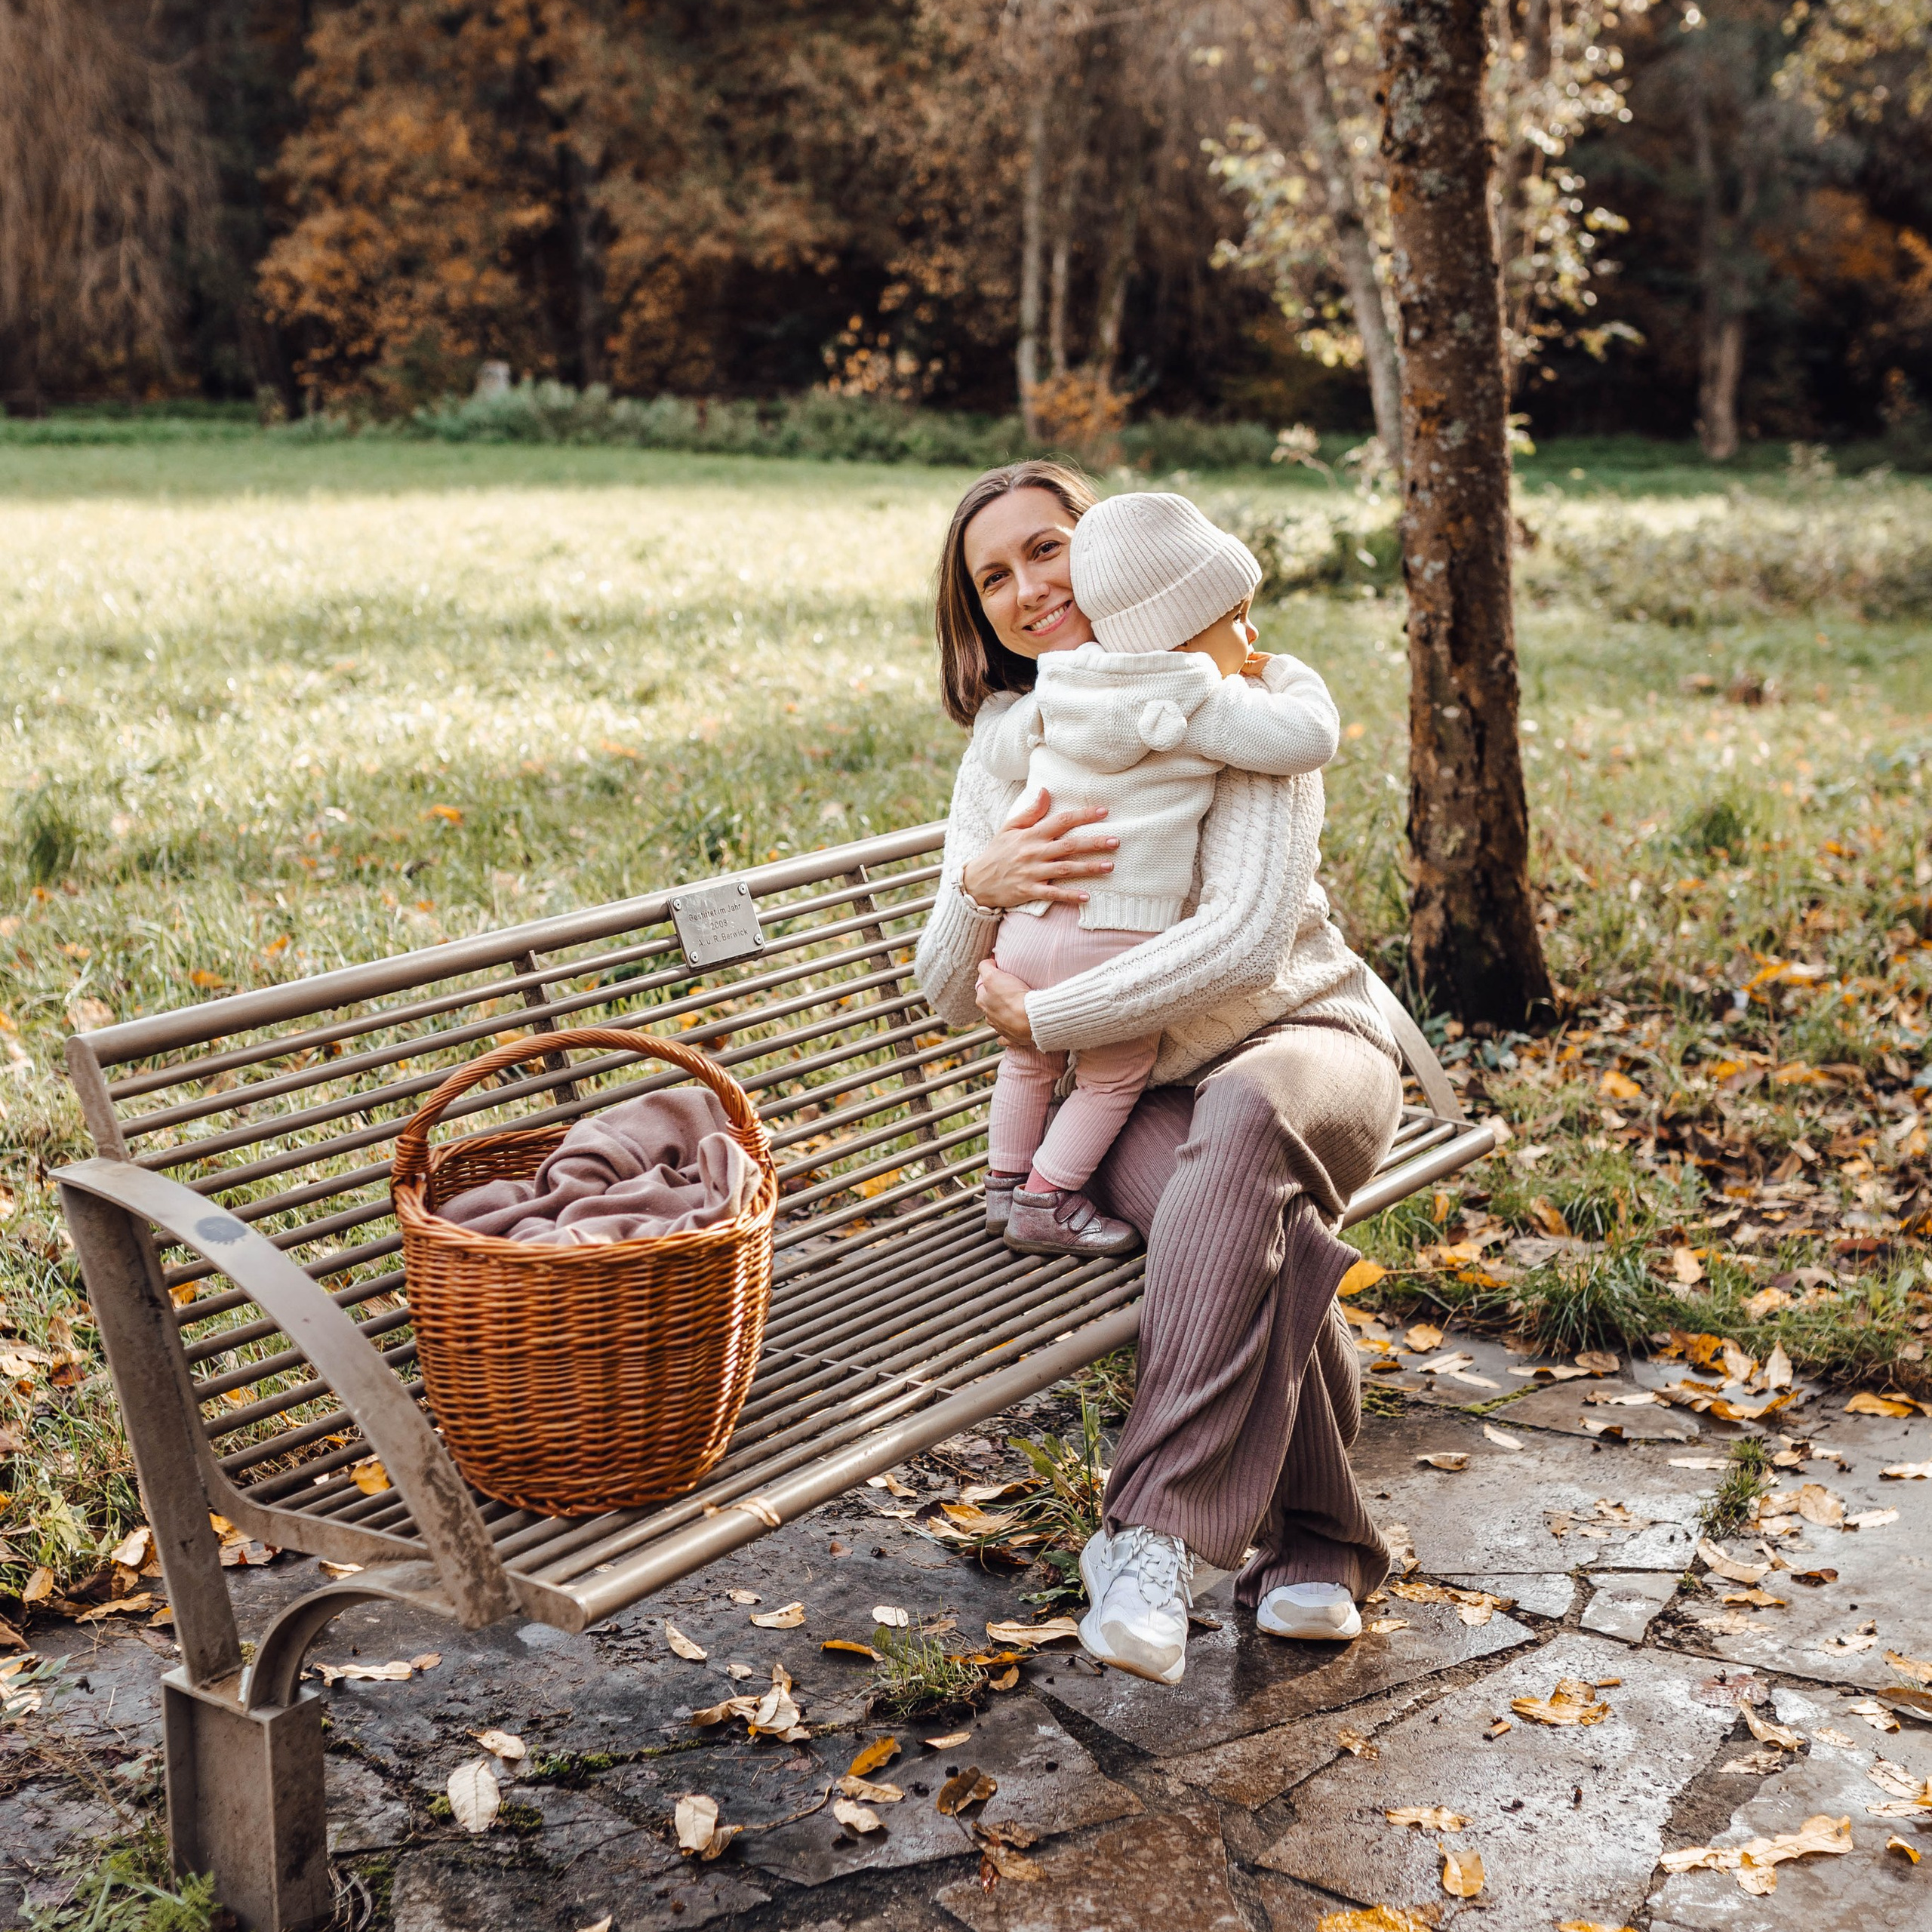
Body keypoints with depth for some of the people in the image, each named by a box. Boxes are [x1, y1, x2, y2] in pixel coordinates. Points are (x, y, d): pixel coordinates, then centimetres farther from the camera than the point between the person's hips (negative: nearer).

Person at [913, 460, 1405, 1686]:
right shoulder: (1002, 750, 8)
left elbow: (1248, 940, -21)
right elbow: (952, 998, 5)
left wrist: (1045, 1019, -18)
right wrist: (979, 887, -17)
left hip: (1308, 1040, -2)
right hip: (1129, 1097, 2)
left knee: (1241, 1118, -40)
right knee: (1260, 1238, -34)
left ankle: (1162, 1535, -41)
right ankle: (1316, 1546, -20)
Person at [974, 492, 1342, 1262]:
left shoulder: (1060, 691, 6)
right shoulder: (1198, 705, -12)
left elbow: (997, 743, 19)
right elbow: (1311, 738, -14)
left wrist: (998, 698, 39)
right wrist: (1289, 677, 6)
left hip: (1023, 926, 6)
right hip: (1116, 938, -6)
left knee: (1029, 1061, 28)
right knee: (1114, 1077, 16)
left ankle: (1005, 1182, 39)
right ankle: (1044, 1205, 18)